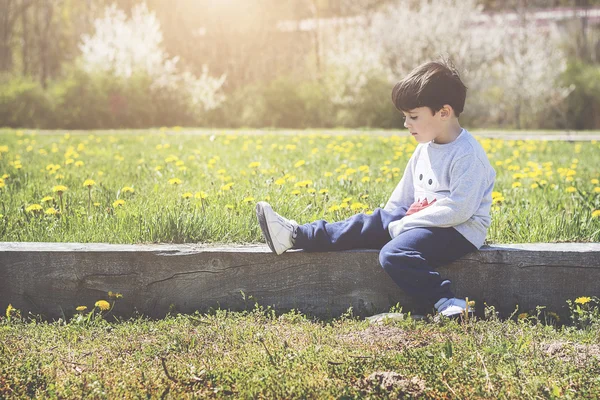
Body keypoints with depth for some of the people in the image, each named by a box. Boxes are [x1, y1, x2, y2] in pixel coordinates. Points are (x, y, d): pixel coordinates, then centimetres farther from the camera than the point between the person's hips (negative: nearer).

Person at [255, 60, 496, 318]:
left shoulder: (467, 156, -19)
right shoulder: (424, 150, 11)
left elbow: (458, 209, -25)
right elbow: (403, 195, 21)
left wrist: (402, 225, -21)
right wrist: (387, 221, 10)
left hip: (459, 230, -9)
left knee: (394, 253, -30)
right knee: (369, 224, -1)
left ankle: (448, 304, -27)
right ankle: (295, 235, -3)